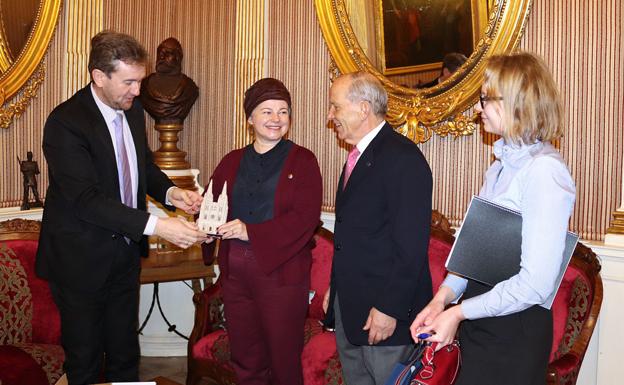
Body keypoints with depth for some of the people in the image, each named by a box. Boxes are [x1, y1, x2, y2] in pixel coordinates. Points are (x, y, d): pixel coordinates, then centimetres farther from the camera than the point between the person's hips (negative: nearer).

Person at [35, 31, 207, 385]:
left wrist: (170, 192, -7)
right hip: (82, 261, -6)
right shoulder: (65, 122, -22)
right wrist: (156, 225, -35)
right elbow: (86, 199, -29)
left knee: (126, 356, 19)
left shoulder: (133, 111, 2)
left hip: (126, 253, 7)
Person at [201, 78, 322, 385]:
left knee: (283, 360, 6)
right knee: (245, 360, 15)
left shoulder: (302, 160, -2)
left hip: (282, 271, -4)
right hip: (235, 270, 4)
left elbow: (306, 217, -13)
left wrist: (250, 232, -21)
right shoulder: (232, 162, 11)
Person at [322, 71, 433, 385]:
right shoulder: (357, 156, 13)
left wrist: (389, 308, -21)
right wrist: (335, 288, 16)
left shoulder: (403, 157, -17)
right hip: (347, 304, 9)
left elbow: (411, 244, -21)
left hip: (385, 311, -9)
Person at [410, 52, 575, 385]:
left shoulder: (544, 171, -19)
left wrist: (458, 313, -17)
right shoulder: (503, 163, 8)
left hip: (514, 332, -8)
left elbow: (535, 283, -23)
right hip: (478, 323, 8)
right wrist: (443, 298, -3)